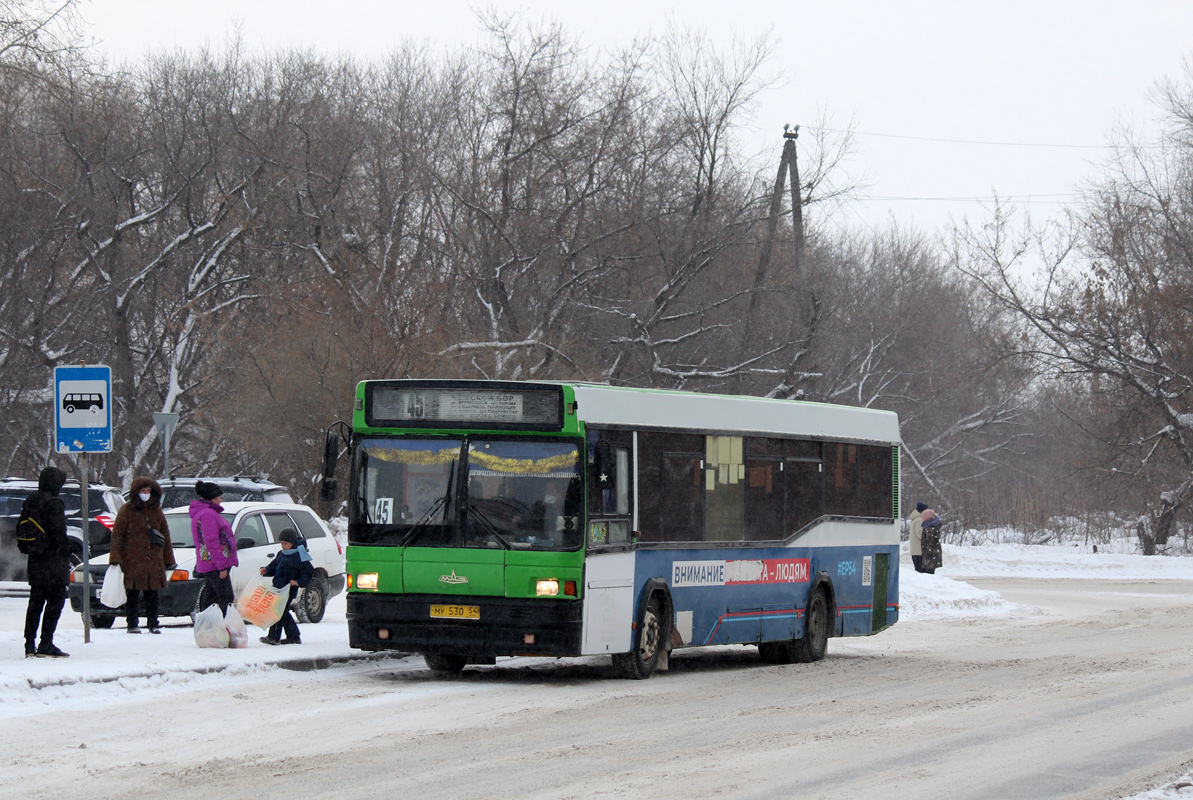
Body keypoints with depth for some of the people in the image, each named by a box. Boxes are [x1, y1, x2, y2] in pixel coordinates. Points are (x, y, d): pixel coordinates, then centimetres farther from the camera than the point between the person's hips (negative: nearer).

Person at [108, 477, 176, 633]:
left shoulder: (156, 511, 14)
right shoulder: (127, 511, 1)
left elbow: (165, 535, 18)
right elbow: (117, 535, -2)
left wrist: (168, 559, 14)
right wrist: (115, 558, -10)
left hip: (154, 561, 3)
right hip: (132, 561, -3)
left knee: (152, 594, 5)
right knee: (133, 594, -2)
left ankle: (153, 624, 11)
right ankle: (133, 624, 4)